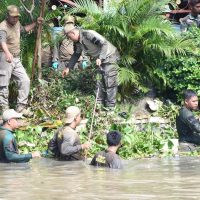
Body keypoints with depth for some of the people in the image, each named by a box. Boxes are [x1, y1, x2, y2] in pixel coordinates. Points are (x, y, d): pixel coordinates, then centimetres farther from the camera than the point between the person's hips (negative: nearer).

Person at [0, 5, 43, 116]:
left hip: (16, 59, 8)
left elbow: (24, 29, 35)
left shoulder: (16, 24, 9)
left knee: (25, 81, 3)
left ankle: (21, 107, 11)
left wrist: (36, 23, 26)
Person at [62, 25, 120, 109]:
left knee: (110, 83, -10)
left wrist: (100, 58, -38)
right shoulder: (78, 42, 2)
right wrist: (68, 67, 10)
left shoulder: (89, 35, -27)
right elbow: (76, 55, 16)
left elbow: (105, 44, -31)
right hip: (101, 60, 10)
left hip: (110, 57, -9)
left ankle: (110, 107, -8)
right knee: (99, 83, 10)